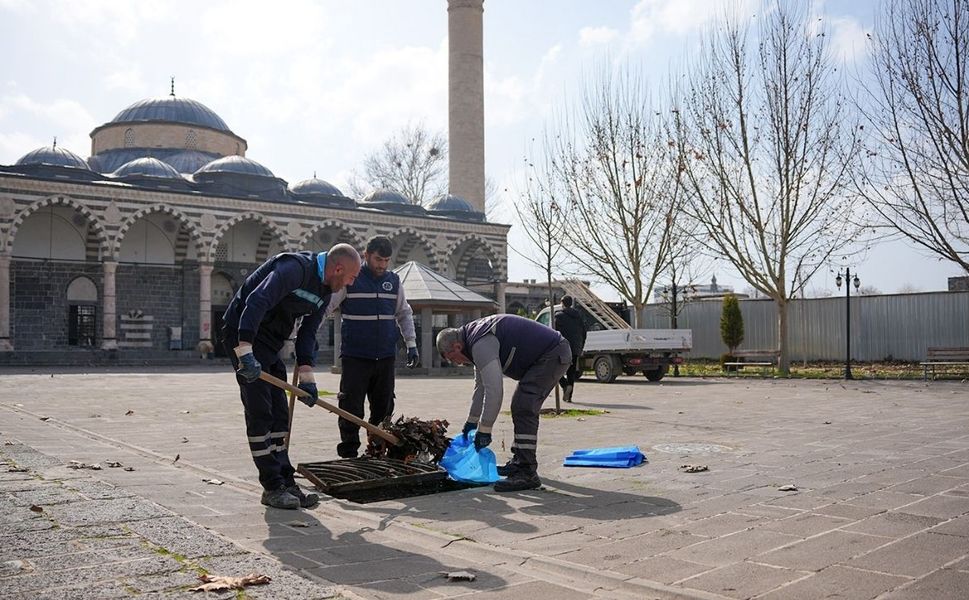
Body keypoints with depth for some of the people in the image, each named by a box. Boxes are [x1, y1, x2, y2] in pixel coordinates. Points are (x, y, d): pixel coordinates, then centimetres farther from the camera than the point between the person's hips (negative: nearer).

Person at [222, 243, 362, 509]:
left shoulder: (325, 291, 7)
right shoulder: (296, 268, -23)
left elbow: (308, 333, 9)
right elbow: (256, 302, -33)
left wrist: (306, 375, 0)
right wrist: (245, 352, -40)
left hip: (270, 344, 10)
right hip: (243, 335, -10)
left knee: (279, 414, 8)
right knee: (260, 413, -9)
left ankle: (286, 482, 13)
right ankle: (273, 488, -3)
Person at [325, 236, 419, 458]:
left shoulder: (394, 281, 9)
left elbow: (404, 314, 18)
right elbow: (324, 307, -4)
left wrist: (411, 345, 12)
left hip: (385, 357, 4)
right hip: (355, 357, -4)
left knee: (384, 408, 9)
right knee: (351, 408, -3)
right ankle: (349, 453, 8)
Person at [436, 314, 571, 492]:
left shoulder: (481, 345, -21)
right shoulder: (476, 337, 13)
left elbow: (494, 390, -26)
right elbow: (481, 386, 22)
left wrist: (484, 429, -18)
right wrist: (472, 421, 25)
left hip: (552, 355, -11)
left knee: (523, 408, -17)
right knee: (521, 406, 19)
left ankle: (527, 473, -17)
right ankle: (519, 462, 28)